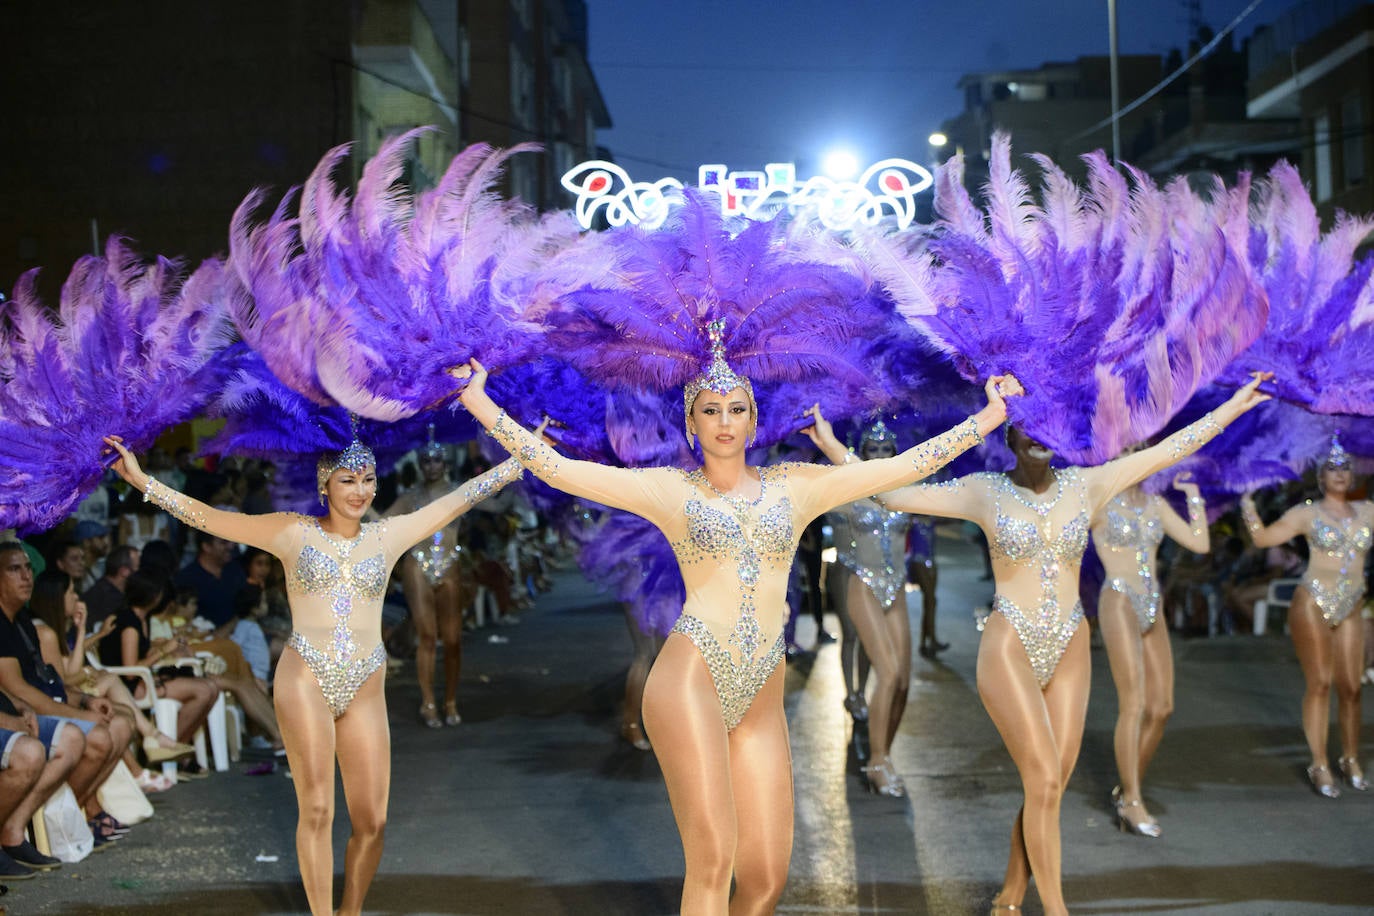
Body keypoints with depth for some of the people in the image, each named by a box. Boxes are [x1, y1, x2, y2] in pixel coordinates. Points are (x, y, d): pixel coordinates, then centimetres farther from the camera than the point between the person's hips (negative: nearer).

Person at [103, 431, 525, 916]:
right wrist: (143, 481, -7)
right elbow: (207, 516, 1)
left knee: (371, 821, 1)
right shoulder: (294, 532, 5)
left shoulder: (390, 535, 11)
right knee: (316, 810, -7)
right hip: (305, 677, -3)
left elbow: (462, 496, 11)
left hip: (364, 688, 3)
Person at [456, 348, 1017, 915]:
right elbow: (554, 467, 2)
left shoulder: (795, 486, 14)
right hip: (692, 674, -4)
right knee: (712, 859, -16)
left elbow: (909, 464, 14)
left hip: (760, 696, 4)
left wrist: (988, 417, 14)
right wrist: (481, 404, -2)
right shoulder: (670, 489, 7)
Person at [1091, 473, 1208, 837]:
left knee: (1161, 708, 4)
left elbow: (1200, 544, 9)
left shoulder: (1156, 504, 13)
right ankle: (1132, 803, -2)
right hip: (1118, 604, -7)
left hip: (1151, 609, 7)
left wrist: (1194, 495, 12)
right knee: (1134, 705, -11)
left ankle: (1126, 790, 19)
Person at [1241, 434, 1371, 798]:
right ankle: (1320, 766, 4)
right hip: (1312, 604, -3)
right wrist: (1248, 508, -17)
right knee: (1319, 683, -3)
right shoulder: (1307, 513, 0)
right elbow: (1263, 537, -6)